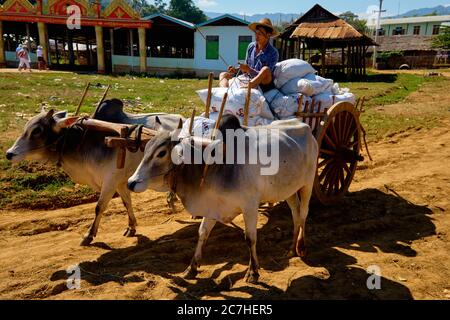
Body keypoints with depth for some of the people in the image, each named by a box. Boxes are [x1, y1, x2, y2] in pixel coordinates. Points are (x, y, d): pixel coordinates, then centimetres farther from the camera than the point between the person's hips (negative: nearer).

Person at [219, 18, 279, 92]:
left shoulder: (273, 53, -8)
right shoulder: (251, 47, 9)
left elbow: (264, 74, -17)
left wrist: (249, 70, -28)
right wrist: (236, 70, -4)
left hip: (263, 85, -6)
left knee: (266, 69, -35)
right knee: (223, 75, 4)